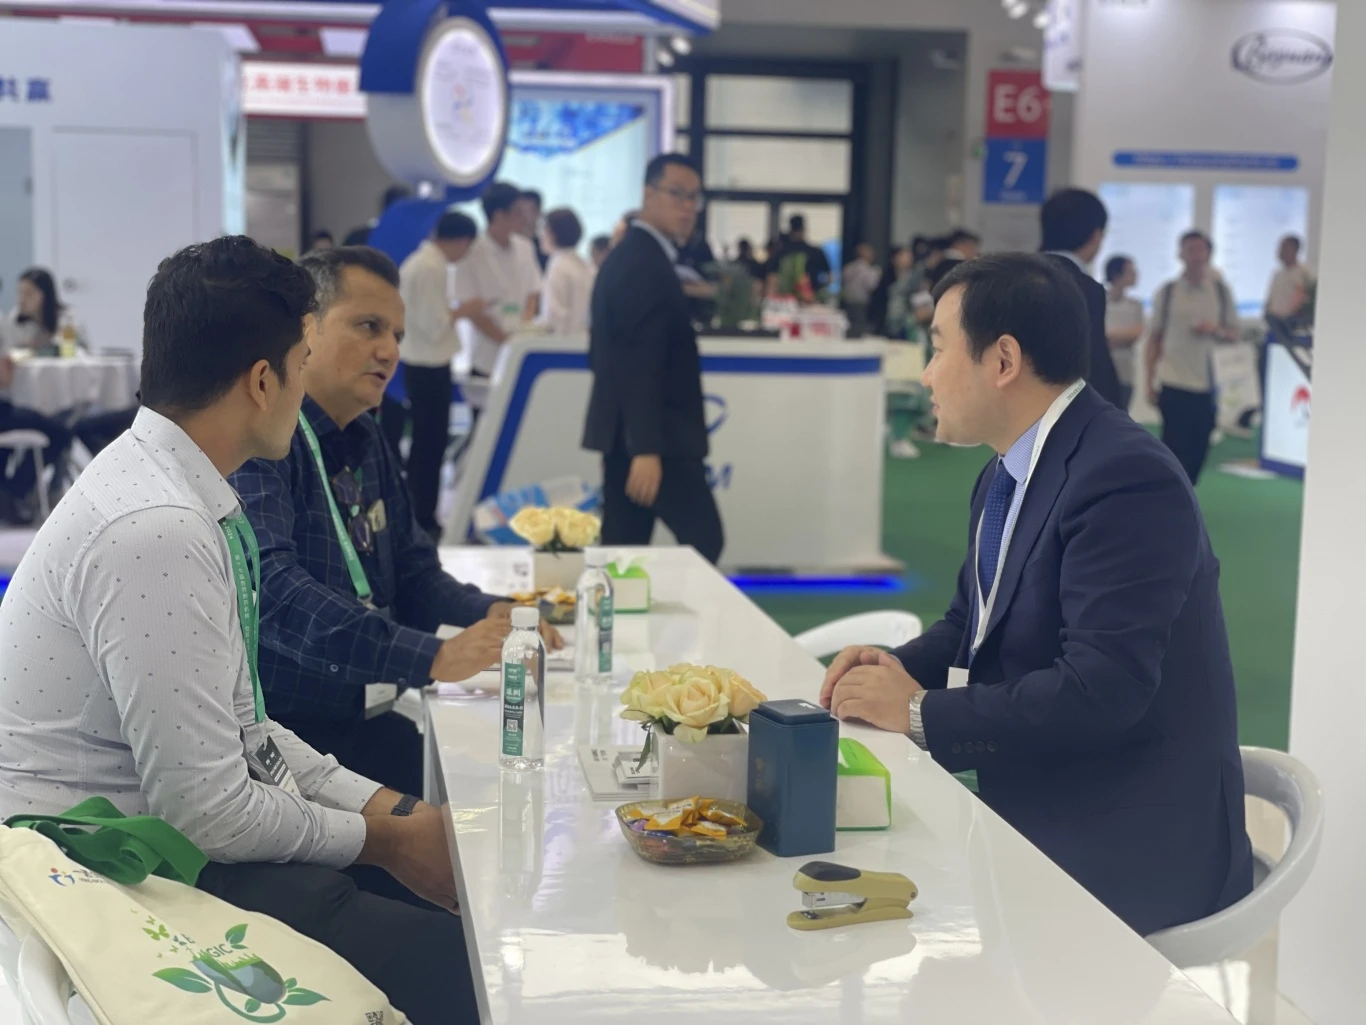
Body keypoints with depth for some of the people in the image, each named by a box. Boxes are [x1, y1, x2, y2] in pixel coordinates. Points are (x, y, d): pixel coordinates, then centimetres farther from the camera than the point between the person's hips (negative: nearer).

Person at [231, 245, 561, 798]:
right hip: (283, 733, -8)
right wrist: (431, 656, -33)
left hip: (364, 725, 8)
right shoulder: (261, 437, -13)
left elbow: (412, 572, 20)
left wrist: (492, 616, -1)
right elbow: (272, 586, -27)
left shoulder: (365, 443, 14)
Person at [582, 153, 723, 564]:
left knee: (623, 551, 9)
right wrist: (647, 448, -28)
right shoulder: (646, 265, -16)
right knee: (704, 540, -7)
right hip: (650, 436, -10)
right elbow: (640, 365, -24)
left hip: (625, 433, 10)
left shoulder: (629, 255, 17)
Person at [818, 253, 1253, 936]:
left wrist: (921, 711, -19)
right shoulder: (1006, 476, 9)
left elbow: (1100, 691, -28)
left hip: (1129, 852, -8)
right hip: (1034, 815, 8)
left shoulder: (1126, 479, -21)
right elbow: (971, 623, 21)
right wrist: (902, 667, -1)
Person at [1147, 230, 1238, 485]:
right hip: (1172, 382, -2)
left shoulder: (1221, 291, 6)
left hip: (1207, 384, 2)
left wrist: (1215, 330, -12)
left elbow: (1234, 334, 11)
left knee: (1198, 449, 5)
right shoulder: (1167, 292, 3)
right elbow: (1154, 338, 7)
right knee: (1174, 447, -6)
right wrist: (1150, 381, 3)